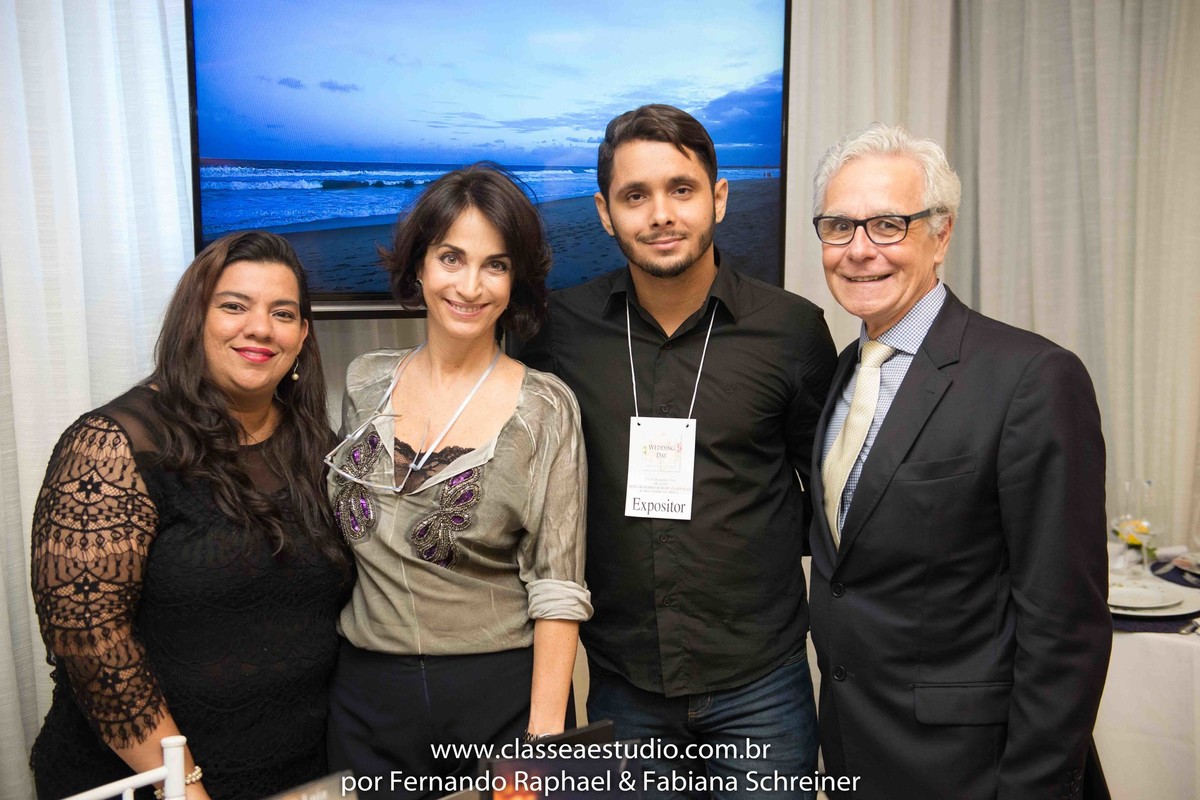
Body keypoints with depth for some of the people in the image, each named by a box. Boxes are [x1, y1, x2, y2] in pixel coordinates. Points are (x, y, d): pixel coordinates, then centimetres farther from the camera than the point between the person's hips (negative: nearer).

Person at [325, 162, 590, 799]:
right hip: (368, 696, 3)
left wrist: (545, 735, -15)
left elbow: (557, 586, -10)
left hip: (503, 693, -3)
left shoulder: (544, 407, -10)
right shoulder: (365, 383, 2)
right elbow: (340, 536, 11)